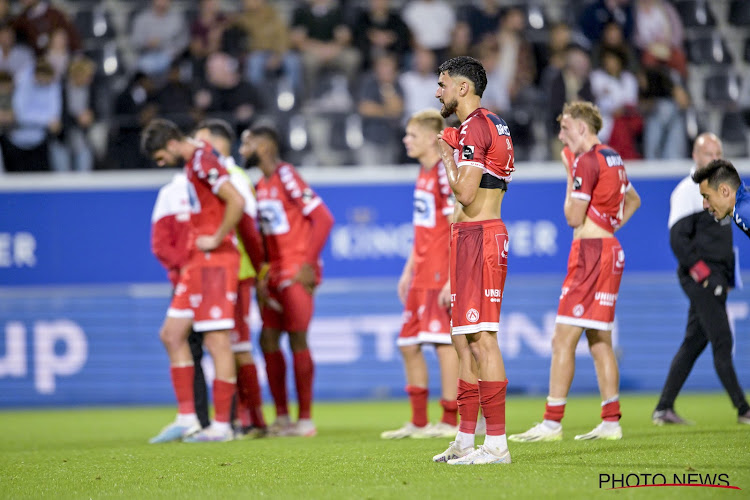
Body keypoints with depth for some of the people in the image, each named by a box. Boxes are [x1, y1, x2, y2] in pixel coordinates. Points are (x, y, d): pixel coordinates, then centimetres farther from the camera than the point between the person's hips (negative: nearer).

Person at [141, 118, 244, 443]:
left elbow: (237, 202, -25)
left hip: (215, 263, -10)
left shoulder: (203, 161, -14)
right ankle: (187, 419, 12)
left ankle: (221, 425, -3)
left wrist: (216, 239, -16)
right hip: (197, 264, 10)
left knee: (217, 341, -6)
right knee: (172, 334, 11)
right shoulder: (192, 163, 16)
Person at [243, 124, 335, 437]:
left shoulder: (286, 177, -11)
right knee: (268, 339, 5)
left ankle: (305, 419, 0)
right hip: (274, 274, 8)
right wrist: (262, 275, 12)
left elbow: (323, 218, -15)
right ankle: (281, 417, 13)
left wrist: (308, 264, -17)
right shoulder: (260, 186, 14)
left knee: (297, 340, -6)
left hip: (296, 273, -8)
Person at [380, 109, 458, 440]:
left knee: (443, 342, -6)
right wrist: (408, 271, 22)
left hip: (442, 273, -10)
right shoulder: (423, 173, 15)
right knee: (409, 345, 10)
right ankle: (418, 423, 18)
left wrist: (453, 280, -21)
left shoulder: (446, 173, -14)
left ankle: (450, 422, 0)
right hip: (422, 273, 10)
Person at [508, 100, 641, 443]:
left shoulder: (586, 161, -13)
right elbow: (633, 200, 32)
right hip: (611, 251, 9)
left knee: (563, 340, -9)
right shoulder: (612, 159, 15)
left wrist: (570, 175, -2)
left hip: (590, 251, -9)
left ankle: (552, 424, -12)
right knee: (600, 341, 11)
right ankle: (611, 422, 9)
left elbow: (573, 217, -12)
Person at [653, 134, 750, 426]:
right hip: (699, 278, -9)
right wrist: (700, 271, -21)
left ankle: (664, 409, 13)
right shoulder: (687, 191, -9)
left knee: (693, 344, 9)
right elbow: (678, 238, -16)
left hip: (716, 278, 9)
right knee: (722, 341, -10)